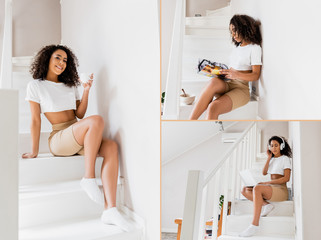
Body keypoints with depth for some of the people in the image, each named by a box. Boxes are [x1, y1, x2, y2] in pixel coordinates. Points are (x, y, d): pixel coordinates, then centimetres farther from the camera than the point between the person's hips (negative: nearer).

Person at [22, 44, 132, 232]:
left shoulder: (70, 86, 21)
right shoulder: (36, 86, 7)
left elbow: (80, 114, 12)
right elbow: (35, 120, 2)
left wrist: (86, 91, -1)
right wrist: (34, 151, 3)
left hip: (80, 139, 5)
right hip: (59, 139, -5)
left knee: (111, 147, -27)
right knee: (97, 120, -32)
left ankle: (110, 209, -35)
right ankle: (89, 178, -24)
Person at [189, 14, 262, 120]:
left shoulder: (254, 48, 2)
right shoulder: (237, 47, 24)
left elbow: (256, 75, -5)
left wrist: (236, 75, -21)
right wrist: (218, 72, 6)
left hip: (241, 88, -5)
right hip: (228, 85, 5)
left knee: (213, 107, -32)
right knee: (215, 81, -33)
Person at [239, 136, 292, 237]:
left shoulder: (285, 158, 2)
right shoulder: (272, 159, 21)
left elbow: (286, 178, -9)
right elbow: (264, 173, 7)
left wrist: (266, 183, -15)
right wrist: (269, 157, 6)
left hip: (281, 190, -7)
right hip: (269, 189, 7)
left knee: (257, 188, -36)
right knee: (245, 190, -8)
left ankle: (254, 225, -42)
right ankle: (266, 204, -25)